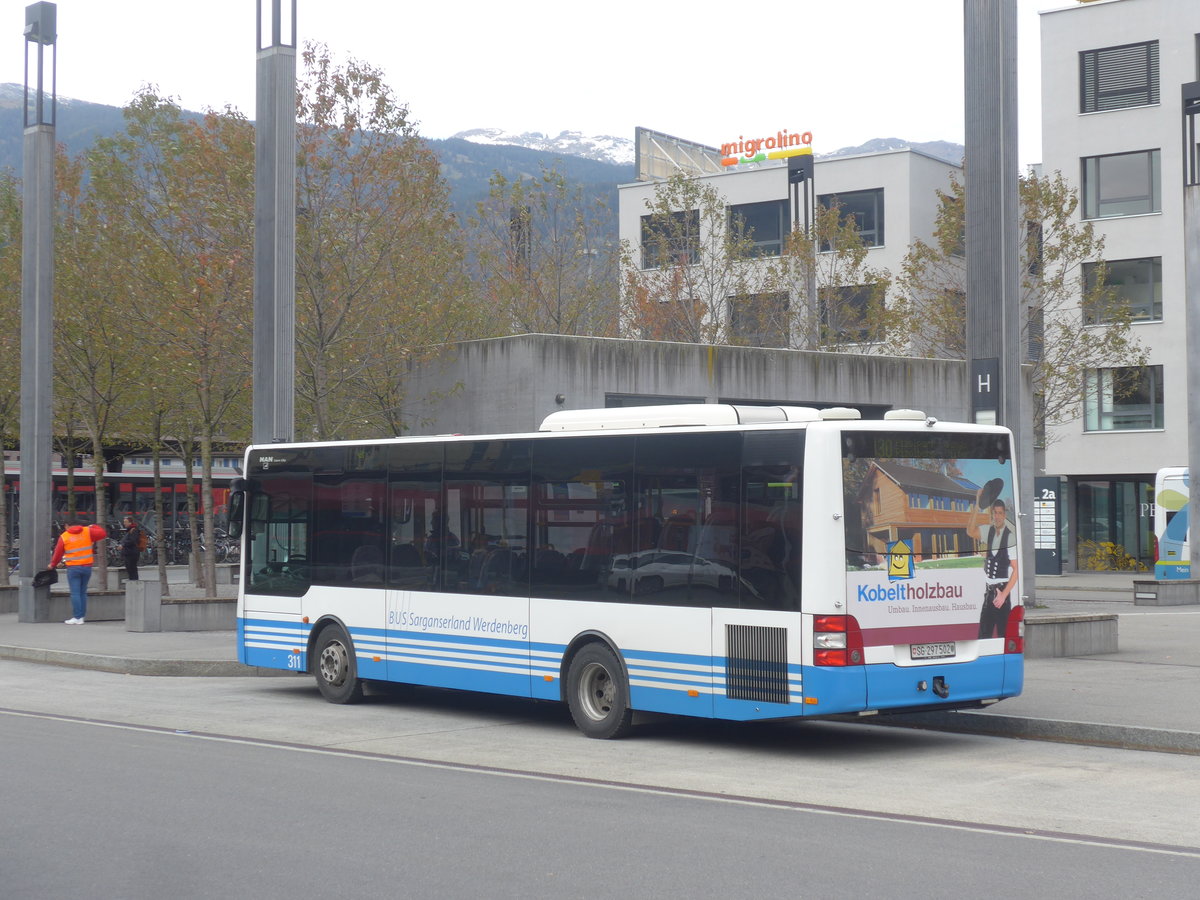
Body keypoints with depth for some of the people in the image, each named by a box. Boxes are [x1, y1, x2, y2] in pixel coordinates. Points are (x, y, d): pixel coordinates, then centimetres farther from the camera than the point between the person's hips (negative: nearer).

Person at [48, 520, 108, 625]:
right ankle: (82, 616, 11)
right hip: (87, 567, 3)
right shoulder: (88, 532, 3)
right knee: (83, 592, 11)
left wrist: (53, 564, 21)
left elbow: (58, 553, 5)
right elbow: (103, 533, 2)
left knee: (75, 593, -4)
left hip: (73, 568, -3)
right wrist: (93, 527, 19)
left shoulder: (64, 536, 1)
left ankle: (77, 617, -8)